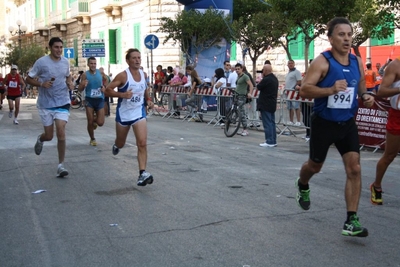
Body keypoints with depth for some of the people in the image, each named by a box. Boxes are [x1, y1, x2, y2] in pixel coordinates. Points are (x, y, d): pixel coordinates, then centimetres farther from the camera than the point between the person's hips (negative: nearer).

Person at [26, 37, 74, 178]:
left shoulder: (66, 62, 1)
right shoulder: (41, 62, -11)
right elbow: (29, 79, -4)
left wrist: (70, 83, -2)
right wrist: (42, 83, -22)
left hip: (63, 103, 2)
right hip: (46, 104, -1)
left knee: (61, 133, -12)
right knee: (49, 136, 7)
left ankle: (61, 165, -1)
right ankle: (40, 139, 47)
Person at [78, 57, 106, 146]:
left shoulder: (101, 72, 2)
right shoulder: (85, 74, -3)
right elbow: (80, 89, 0)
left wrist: (104, 88, -7)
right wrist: (83, 85, -22)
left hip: (100, 99, 1)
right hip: (89, 100, -1)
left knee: (100, 123, -5)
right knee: (90, 122, 0)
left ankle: (94, 119, 32)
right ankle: (92, 139, 24)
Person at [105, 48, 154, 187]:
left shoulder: (143, 74, 0)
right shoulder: (123, 76, -16)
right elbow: (107, 90, -17)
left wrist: (148, 100, 5)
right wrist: (122, 94, -31)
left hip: (139, 113, 2)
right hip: (124, 114, -2)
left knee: (142, 143, -15)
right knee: (121, 143, 18)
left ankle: (142, 173, -15)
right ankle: (116, 145, 57)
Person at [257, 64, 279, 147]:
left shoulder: (266, 79, -19)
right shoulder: (275, 78, 11)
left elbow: (258, 87, -9)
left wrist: (262, 78, 2)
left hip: (265, 105, -9)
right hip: (272, 104, 9)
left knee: (267, 124, -6)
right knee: (272, 123, 13)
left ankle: (269, 142, -5)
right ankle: (273, 141, 17)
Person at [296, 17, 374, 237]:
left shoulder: (357, 63, 2)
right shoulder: (322, 62, -15)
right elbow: (304, 90, -22)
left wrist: (366, 97, -6)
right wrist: (331, 89, -35)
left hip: (347, 124, 4)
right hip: (323, 123, -4)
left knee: (354, 169, -9)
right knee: (315, 166, 15)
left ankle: (351, 221, -5)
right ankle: (302, 186, 51)